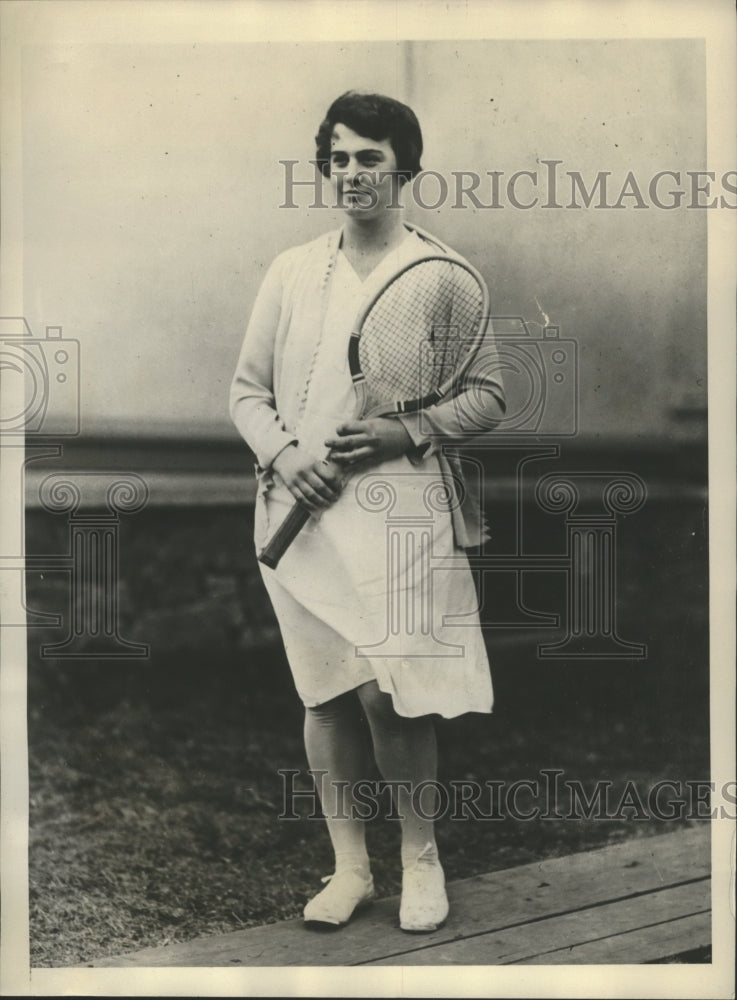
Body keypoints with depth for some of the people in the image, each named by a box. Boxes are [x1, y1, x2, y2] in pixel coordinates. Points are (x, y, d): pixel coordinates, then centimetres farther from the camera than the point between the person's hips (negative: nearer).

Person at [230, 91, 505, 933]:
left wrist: (407, 432, -13)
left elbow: (489, 397, 3)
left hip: (398, 509, -3)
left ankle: (421, 859, 16)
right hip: (303, 510, 3)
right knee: (324, 694, 7)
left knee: (389, 695, -8)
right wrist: (284, 454, -7)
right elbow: (246, 390, 12)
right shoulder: (292, 272, 10)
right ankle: (348, 865, 23)